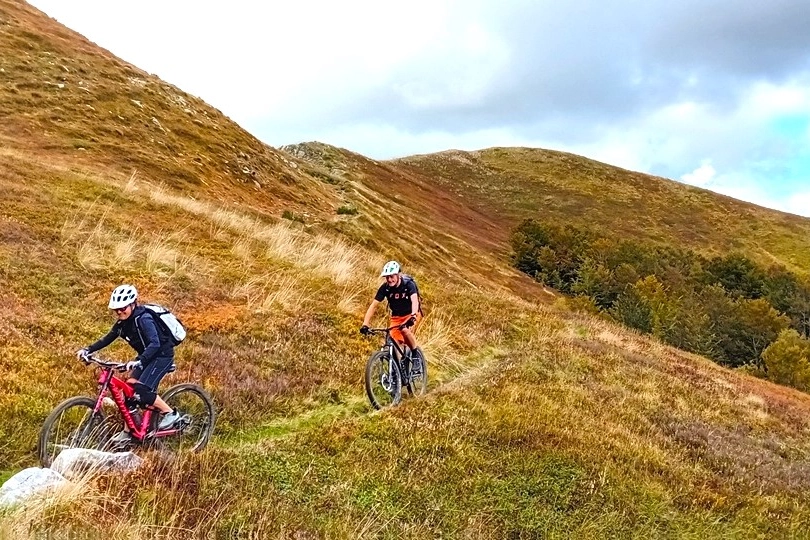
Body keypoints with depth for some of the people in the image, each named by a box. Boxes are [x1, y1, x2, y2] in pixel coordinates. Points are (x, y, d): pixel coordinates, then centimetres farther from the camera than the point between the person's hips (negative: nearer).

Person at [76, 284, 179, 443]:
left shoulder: (143, 319, -25)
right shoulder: (123, 322, 0)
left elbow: (155, 343, -37)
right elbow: (108, 339, 8)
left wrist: (138, 361, -50)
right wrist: (88, 350, -6)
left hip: (162, 355, -9)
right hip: (147, 356, 9)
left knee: (141, 389, -19)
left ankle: (170, 413, -2)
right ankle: (127, 432, 9)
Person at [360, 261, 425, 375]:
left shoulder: (408, 284, -25)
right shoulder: (385, 288, -17)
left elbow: (414, 300, -40)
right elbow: (373, 306, -18)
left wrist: (413, 316, -58)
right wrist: (365, 324, -29)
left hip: (412, 314, -3)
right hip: (396, 316, 3)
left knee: (405, 330, -32)